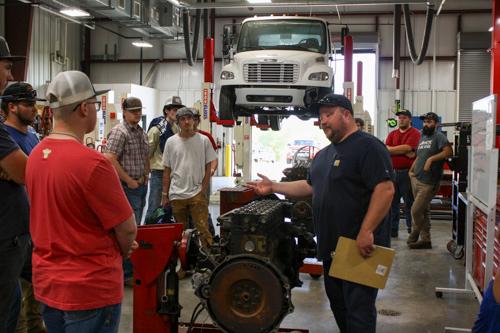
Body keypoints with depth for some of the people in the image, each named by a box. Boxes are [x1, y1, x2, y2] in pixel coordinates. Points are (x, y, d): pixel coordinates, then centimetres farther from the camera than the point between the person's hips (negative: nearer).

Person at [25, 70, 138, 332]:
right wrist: (122, 250, 6)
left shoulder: (36, 154, 1)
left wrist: (115, 244, 9)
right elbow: (128, 229, -16)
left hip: (46, 283, 8)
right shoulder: (92, 162, -24)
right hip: (90, 290, -7)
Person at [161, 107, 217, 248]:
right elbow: (167, 170, 9)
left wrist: (203, 190, -4)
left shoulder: (203, 140, 1)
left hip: (197, 194, -2)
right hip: (176, 195, 2)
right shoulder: (171, 142, 5)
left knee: (203, 229, -7)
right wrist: (164, 194, 6)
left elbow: (208, 168, 4)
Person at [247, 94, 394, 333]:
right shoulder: (324, 154, 16)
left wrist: (366, 232, -26)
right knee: (337, 303, 18)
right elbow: (310, 187, 25)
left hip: (361, 247, -9)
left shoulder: (368, 147, -13)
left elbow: (385, 189, -21)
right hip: (331, 247, 9)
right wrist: (274, 187, 16)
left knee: (358, 308, -2)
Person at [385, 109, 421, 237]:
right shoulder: (392, 134, 15)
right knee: (392, 202, 8)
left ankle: (412, 231, 10)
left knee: (409, 203, 1)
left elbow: (407, 148, -16)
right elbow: (385, 149, -1)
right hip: (392, 172, 5)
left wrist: (391, 149, -6)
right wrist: (404, 152, -12)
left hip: (407, 172, -5)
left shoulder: (415, 133, -1)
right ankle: (392, 230, 16)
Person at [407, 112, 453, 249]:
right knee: (423, 211, 13)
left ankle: (413, 236, 13)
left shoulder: (439, 136, -7)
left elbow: (449, 151, -23)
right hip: (416, 179, 8)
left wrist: (432, 158, -26)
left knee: (416, 211, -7)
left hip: (428, 182, -8)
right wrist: (411, 170, 14)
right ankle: (425, 240, 20)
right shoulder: (423, 137, 18)